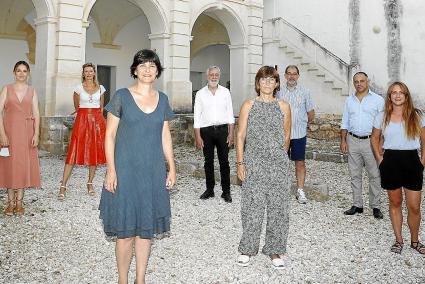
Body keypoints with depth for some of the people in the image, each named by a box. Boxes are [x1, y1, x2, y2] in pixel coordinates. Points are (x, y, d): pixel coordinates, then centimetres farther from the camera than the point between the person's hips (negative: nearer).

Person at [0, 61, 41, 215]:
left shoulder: (32, 91, 7)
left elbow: (36, 114, 3)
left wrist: (36, 134, -6)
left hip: (26, 132, 1)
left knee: (24, 165, 3)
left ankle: (19, 202, 13)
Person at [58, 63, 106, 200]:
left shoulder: (100, 88, 8)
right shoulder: (79, 88, 3)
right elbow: (76, 107, 14)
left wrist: (95, 117, 15)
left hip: (97, 121, 2)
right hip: (82, 120, -2)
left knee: (95, 151, 3)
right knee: (74, 151, -8)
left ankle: (90, 183, 17)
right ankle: (63, 186, -8)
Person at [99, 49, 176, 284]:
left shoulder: (162, 99, 8)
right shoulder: (122, 97, -4)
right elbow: (110, 134, -5)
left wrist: (172, 168, 9)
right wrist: (111, 170, -11)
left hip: (153, 172, 4)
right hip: (125, 170, -3)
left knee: (146, 228, 10)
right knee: (125, 230, 2)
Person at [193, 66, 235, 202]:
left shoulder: (225, 92, 5)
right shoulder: (200, 94, 4)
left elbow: (230, 114, 5)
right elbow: (197, 116, 3)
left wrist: (231, 133, -2)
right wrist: (198, 136, -3)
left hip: (222, 129, 0)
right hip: (206, 130, 0)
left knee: (224, 161, 2)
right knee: (208, 161, 8)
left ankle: (226, 191, 10)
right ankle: (209, 190, 18)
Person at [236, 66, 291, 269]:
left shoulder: (283, 107, 5)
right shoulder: (249, 105, 2)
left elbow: (286, 135, 15)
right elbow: (241, 136, 1)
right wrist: (240, 163, -4)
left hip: (278, 164, 1)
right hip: (254, 163, -1)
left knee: (277, 207, 5)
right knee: (252, 207, 2)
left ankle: (274, 250, 19)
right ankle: (247, 249, 16)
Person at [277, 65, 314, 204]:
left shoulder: (305, 92, 1)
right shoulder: (279, 92, 4)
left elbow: (311, 115, 6)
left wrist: (300, 123, 11)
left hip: (299, 134, -1)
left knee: (300, 163, 3)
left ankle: (300, 191, 12)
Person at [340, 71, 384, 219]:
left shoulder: (378, 100, -1)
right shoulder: (349, 100, 11)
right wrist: (343, 140, 5)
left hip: (370, 141, -3)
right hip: (353, 141, 4)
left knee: (374, 175, 1)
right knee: (355, 175, 8)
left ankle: (375, 206, 10)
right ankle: (357, 205, 17)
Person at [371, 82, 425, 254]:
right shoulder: (382, 117, 2)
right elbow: (374, 139, 13)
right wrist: (379, 159, 4)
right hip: (391, 161, 1)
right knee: (395, 203, 12)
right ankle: (398, 240, 25)